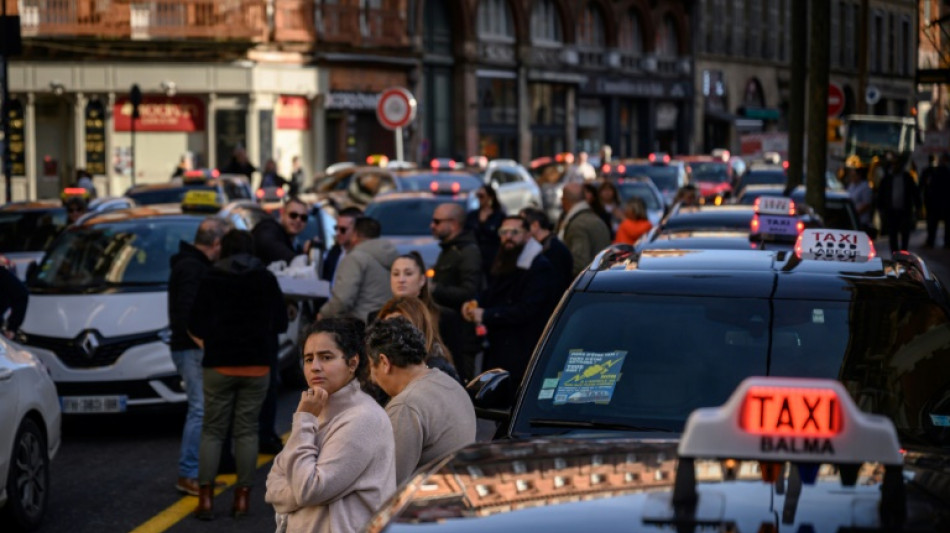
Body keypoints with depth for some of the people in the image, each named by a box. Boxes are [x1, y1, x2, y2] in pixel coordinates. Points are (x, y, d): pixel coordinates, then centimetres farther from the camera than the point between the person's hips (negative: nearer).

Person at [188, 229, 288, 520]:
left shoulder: (212, 279, -1)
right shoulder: (266, 279, 3)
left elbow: (195, 324, -1)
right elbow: (281, 322, 8)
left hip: (219, 364, -1)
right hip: (257, 365, 1)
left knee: (212, 430, 3)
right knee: (247, 430, 5)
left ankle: (206, 497, -6)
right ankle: (242, 496, 1)